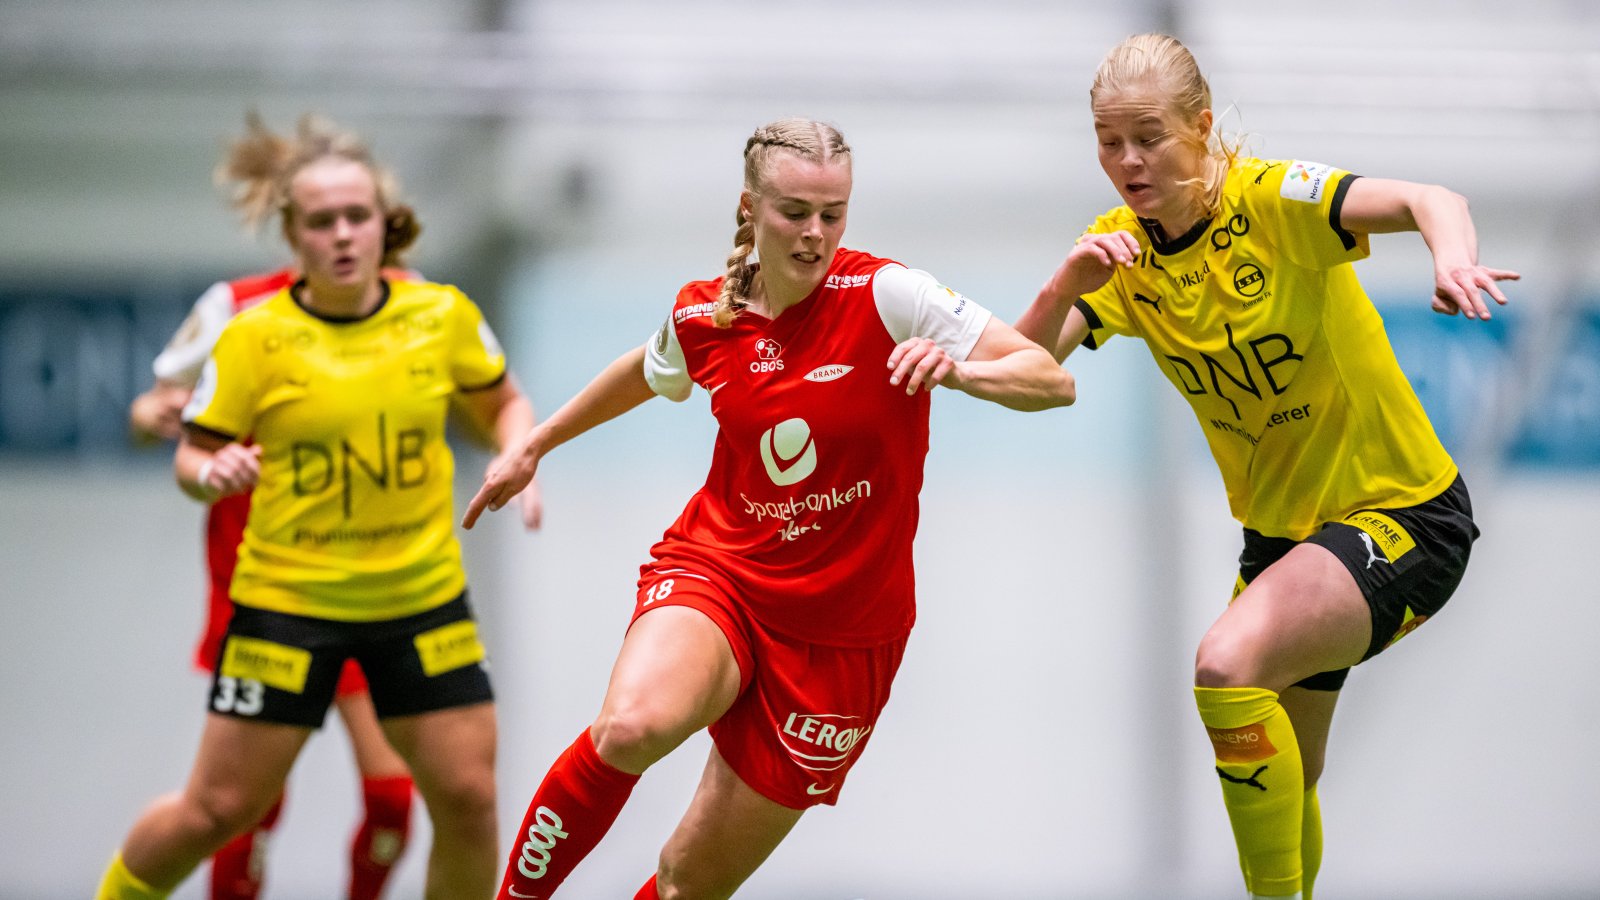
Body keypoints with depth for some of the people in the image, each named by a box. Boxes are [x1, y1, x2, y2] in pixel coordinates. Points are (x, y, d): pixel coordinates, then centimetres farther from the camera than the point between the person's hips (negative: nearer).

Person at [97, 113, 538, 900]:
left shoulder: (442, 316, -2)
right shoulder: (254, 338, -9)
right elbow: (192, 457, -3)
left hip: (423, 597, 2)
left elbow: (503, 404, 14)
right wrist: (212, 473, -25)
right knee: (220, 809, 0)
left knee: (467, 797, -2)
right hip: (287, 596, -2)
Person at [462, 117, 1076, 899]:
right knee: (634, 726, -34)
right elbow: (647, 373, 25)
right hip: (712, 571, 1)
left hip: (839, 631, -1)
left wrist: (958, 369, -34)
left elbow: (1053, 381, -14)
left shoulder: (884, 295, -12)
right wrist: (533, 447, 34)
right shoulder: (702, 316, 0)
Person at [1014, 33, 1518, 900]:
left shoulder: (1272, 199, -20)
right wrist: (1067, 284, -32)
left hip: (1400, 510, -7)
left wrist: (1455, 259, -58)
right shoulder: (1122, 249, -2)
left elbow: (1425, 201, -35)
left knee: (1228, 664, -30)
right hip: (1279, 527, 7)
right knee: (1279, 785, 16)